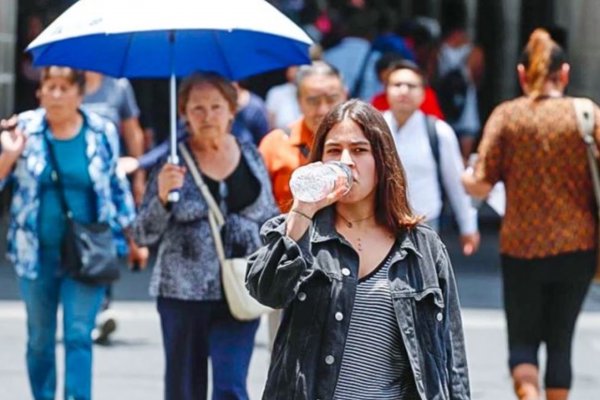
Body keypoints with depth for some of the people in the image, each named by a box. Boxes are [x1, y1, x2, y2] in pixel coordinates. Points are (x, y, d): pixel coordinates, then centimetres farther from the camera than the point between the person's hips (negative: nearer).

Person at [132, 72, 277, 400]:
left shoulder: (251, 156, 6)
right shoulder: (173, 161, -2)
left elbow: (271, 221, 16)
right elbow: (144, 235, -3)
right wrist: (162, 196, -21)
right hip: (183, 293, -1)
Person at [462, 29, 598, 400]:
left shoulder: (507, 115, -4)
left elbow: (481, 185, -7)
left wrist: (463, 178, 14)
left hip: (521, 247, 0)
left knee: (523, 338, 11)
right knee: (561, 341, 14)